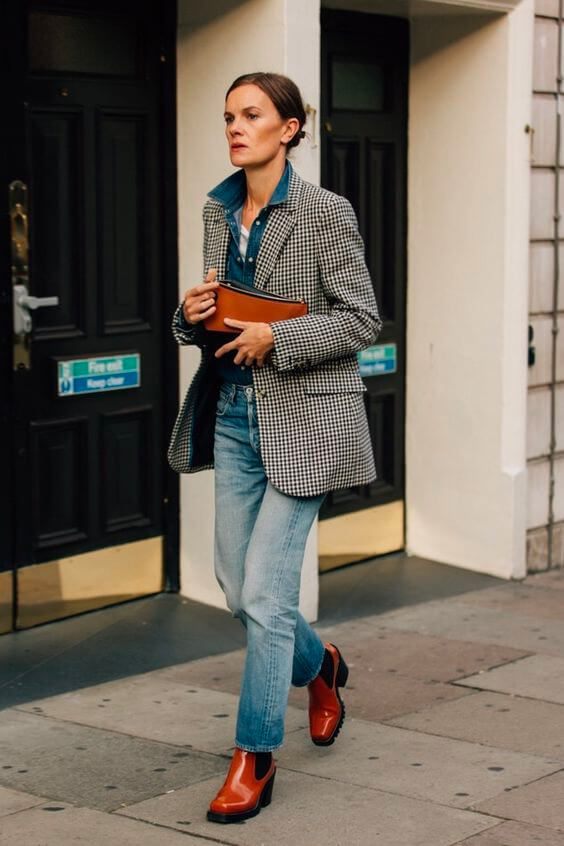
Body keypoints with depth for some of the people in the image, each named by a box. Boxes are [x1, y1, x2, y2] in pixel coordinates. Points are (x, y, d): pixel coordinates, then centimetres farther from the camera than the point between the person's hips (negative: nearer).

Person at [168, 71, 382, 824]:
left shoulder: (325, 212, -10)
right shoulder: (217, 210, 9)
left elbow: (362, 321, -10)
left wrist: (276, 338, -20)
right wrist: (194, 314, -5)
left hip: (300, 418, -6)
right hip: (234, 414, 7)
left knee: (266, 593, -7)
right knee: (237, 586, 12)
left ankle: (255, 758, 6)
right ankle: (320, 667, 41)